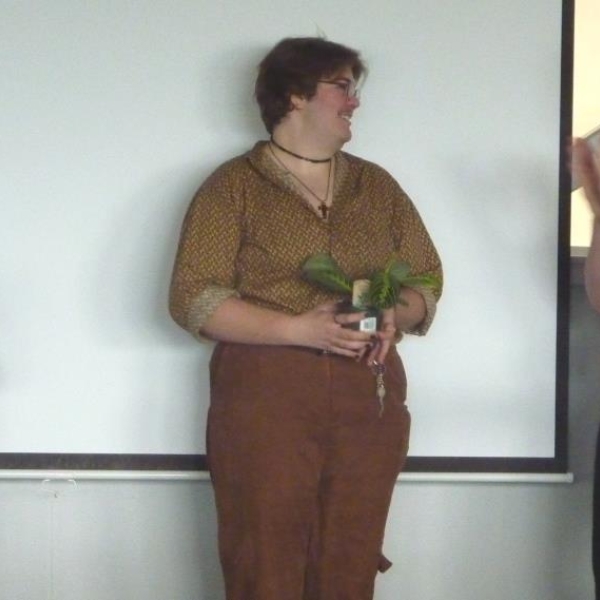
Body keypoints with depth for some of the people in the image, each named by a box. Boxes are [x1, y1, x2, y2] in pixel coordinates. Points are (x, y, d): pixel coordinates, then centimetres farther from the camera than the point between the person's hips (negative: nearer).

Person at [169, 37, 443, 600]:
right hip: (265, 402, -4)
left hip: (370, 402, 4)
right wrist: (298, 329, -18)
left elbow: (426, 280, 17)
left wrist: (395, 318, -6)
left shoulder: (377, 186, 15)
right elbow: (194, 298, -7)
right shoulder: (233, 187, 1)